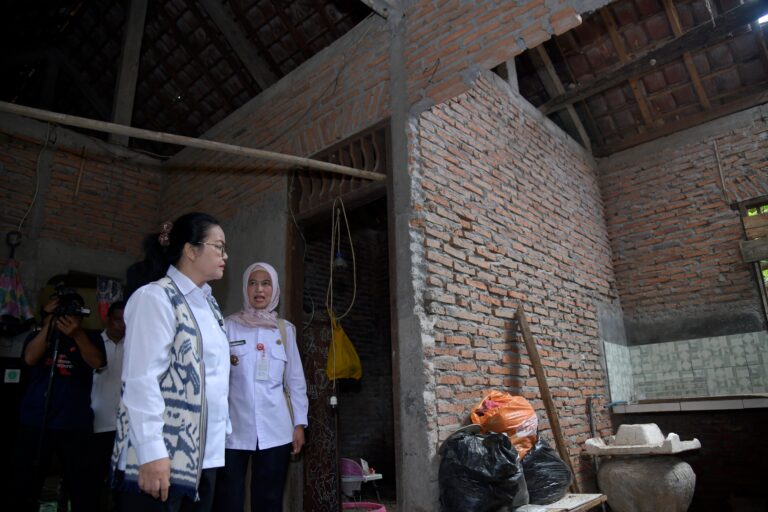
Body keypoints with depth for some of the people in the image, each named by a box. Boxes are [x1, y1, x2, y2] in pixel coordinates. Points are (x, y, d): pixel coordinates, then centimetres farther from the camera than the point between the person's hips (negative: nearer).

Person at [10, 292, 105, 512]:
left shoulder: (89, 339, 8)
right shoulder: (38, 336, 13)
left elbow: (97, 362, -12)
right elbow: (30, 358, -7)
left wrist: (77, 334, -26)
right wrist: (50, 323, -14)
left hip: (75, 425, -1)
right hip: (35, 422, 1)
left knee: (81, 488, -1)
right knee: (24, 487, 6)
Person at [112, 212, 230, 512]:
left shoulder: (209, 305, 15)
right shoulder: (156, 297, -9)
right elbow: (142, 378, -16)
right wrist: (151, 452, -20)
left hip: (203, 456, 7)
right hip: (163, 455, -7)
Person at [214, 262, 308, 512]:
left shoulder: (285, 329, 9)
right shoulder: (229, 325, 4)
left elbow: (295, 380, 9)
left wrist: (299, 423, 5)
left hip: (274, 430, 2)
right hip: (234, 429, -1)